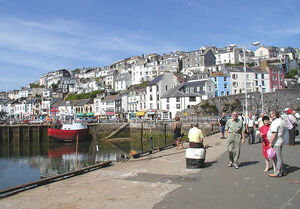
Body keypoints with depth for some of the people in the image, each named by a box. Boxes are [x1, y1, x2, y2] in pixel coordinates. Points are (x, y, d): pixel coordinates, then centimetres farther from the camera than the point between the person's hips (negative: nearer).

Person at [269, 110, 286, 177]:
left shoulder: (275, 122, -17)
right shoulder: (281, 121, 14)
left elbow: (274, 134, -23)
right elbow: (284, 131, 22)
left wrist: (271, 142, -18)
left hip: (276, 143, -10)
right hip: (280, 141, 10)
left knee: (277, 158, -4)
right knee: (279, 157, 16)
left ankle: (278, 172, 1)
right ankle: (282, 171, 22)